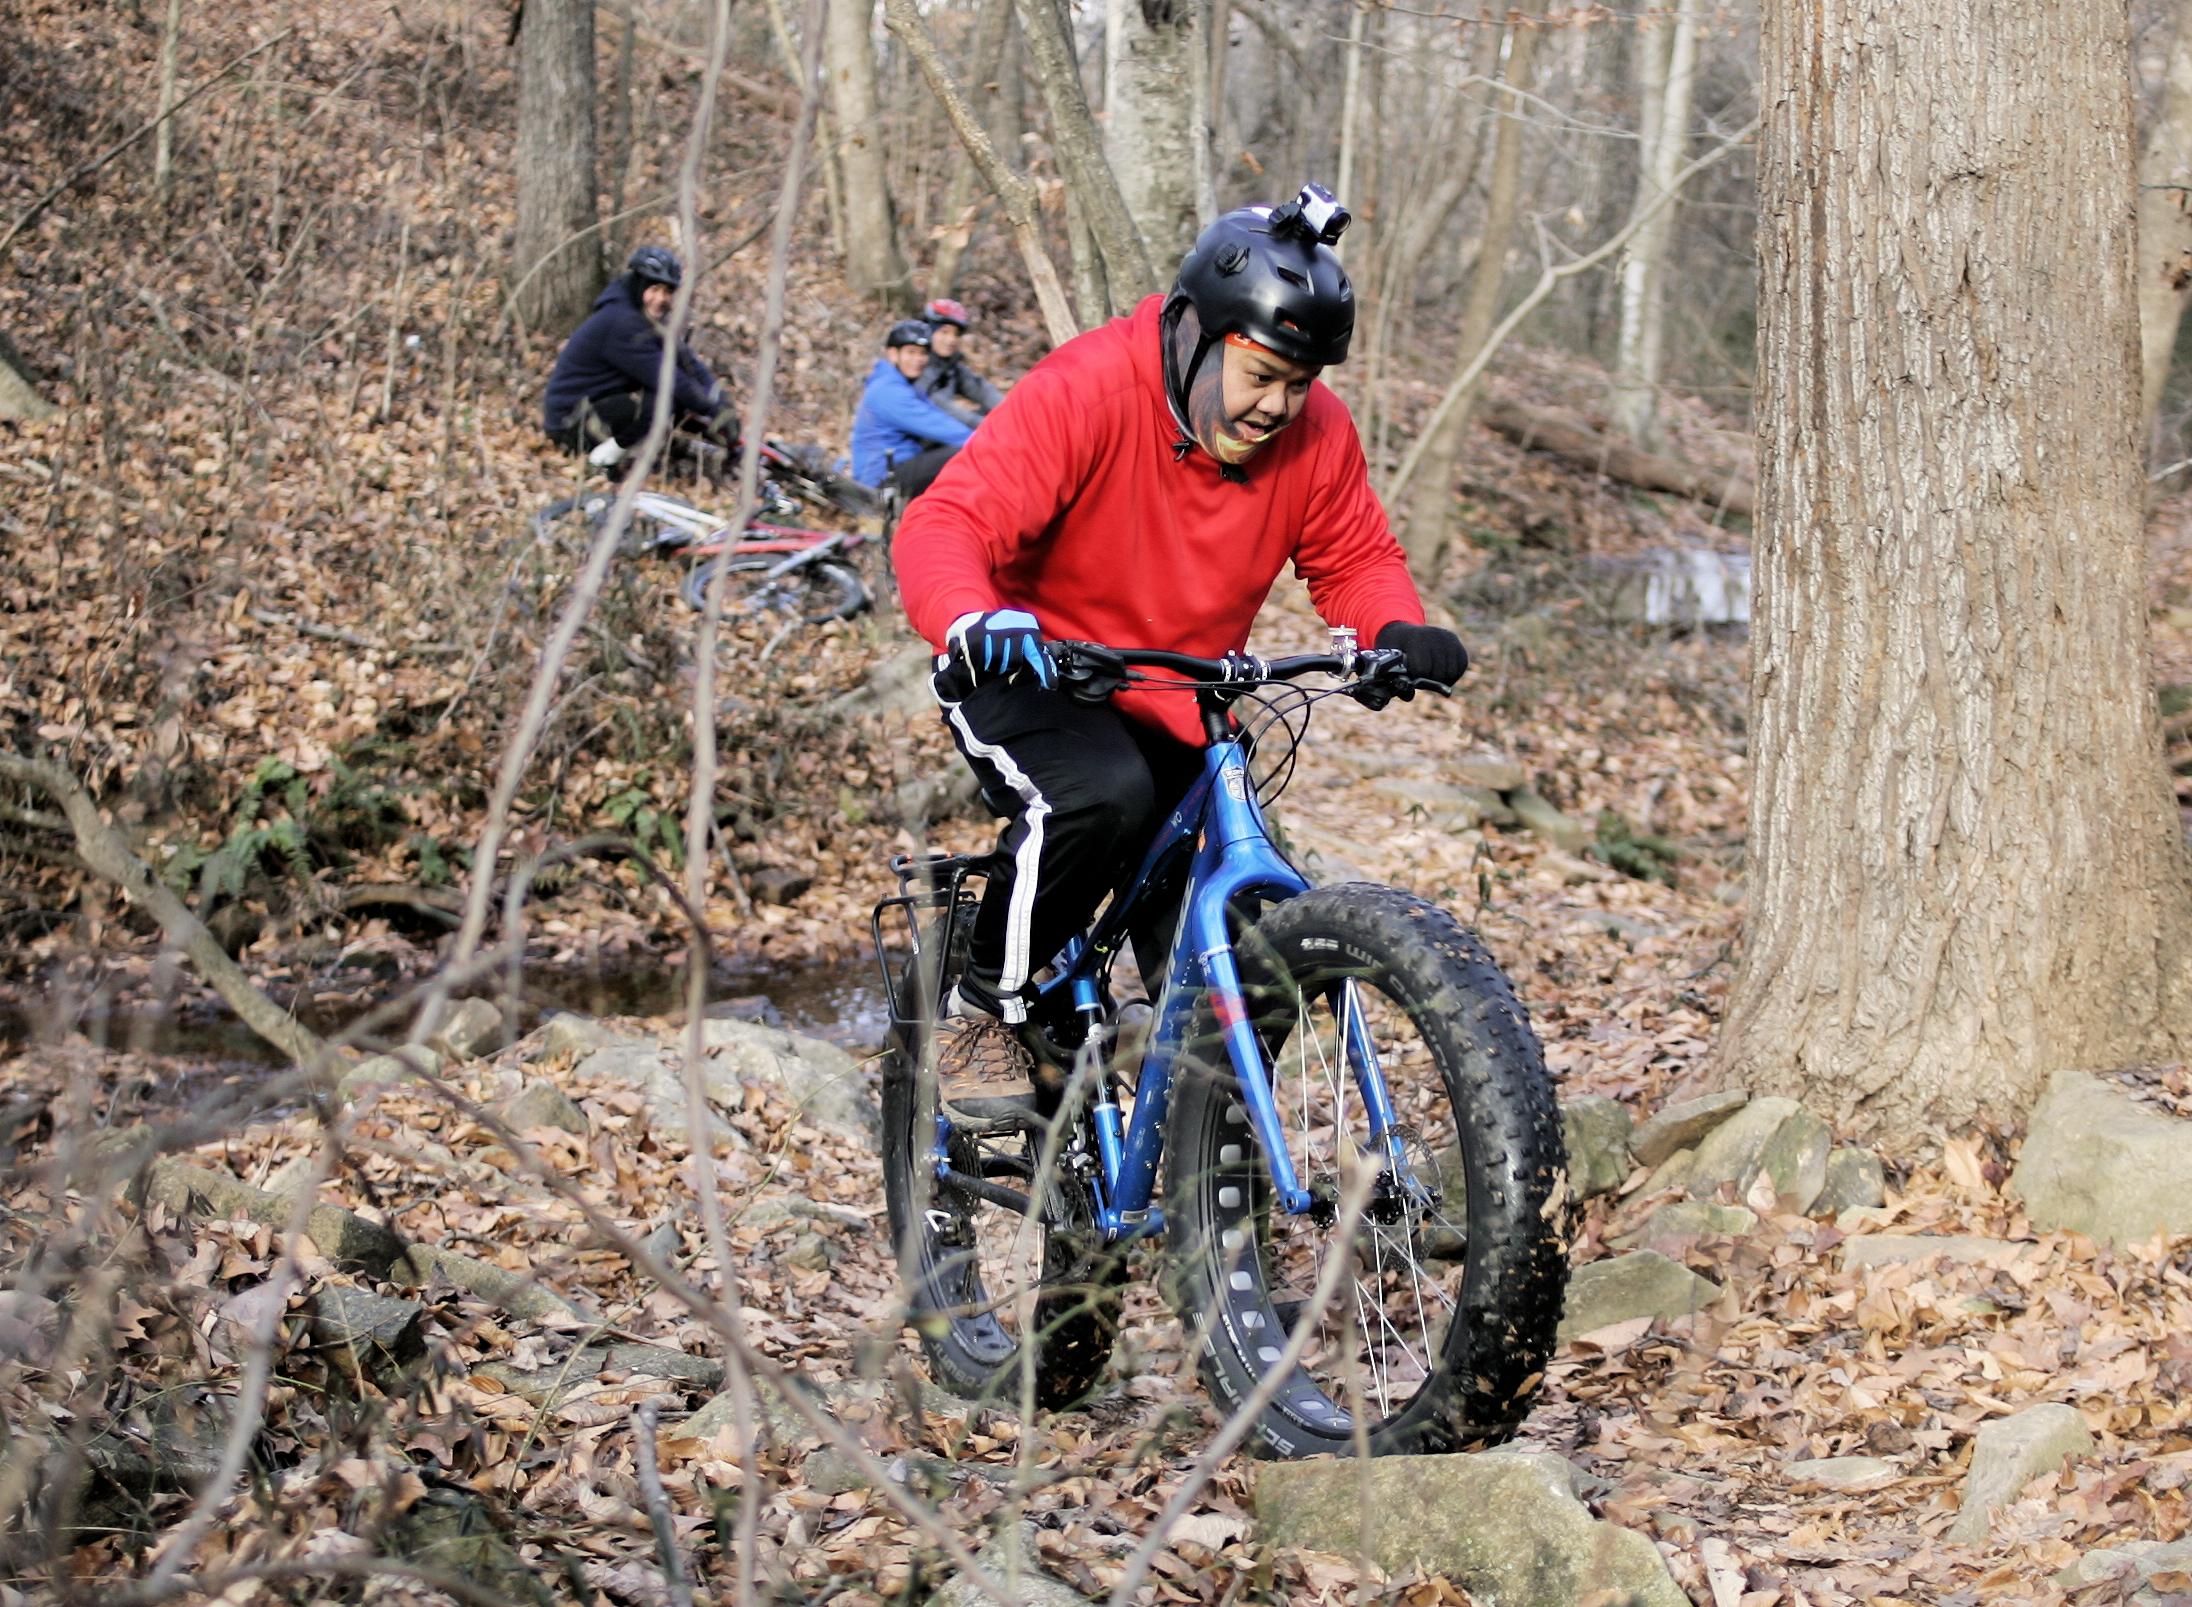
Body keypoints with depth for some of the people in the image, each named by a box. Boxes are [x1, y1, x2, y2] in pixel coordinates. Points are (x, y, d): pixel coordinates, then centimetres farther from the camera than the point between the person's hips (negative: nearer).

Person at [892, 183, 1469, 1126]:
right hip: (1028, 684, -5)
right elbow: (945, 526, -31)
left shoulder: (1316, 435, -8)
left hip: (1181, 723, 5)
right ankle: (987, 1012, -14)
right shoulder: (1086, 392, -24)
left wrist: (1395, 631, -18)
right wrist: (972, 623, -53)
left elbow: (1355, 559, 6)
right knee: (1100, 794, -38)